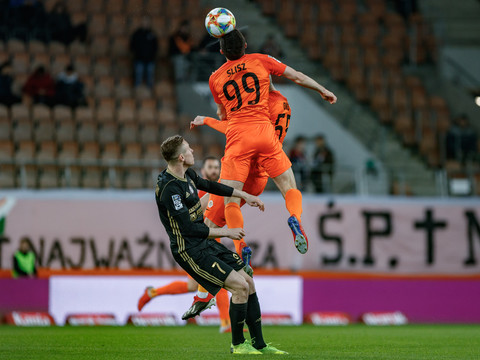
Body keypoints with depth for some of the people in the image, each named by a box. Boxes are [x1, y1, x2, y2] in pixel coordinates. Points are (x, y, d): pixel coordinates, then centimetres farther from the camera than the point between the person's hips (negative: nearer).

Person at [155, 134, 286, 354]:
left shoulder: (186, 174, 6)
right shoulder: (169, 188, -24)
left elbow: (209, 186, 27)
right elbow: (188, 228, -24)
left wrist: (245, 196, 30)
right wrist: (227, 232, -15)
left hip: (206, 244, 9)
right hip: (189, 251, -9)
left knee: (248, 282, 5)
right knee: (240, 285, -17)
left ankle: (259, 344, 14)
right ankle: (238, 344, 0)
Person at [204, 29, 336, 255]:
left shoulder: (215, 79, 10)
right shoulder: (260, 61, 8)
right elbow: (297, 77, 14)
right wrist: (322, 90, 28)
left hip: (237, 135, 0)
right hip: (264, 133, 0)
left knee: (230, 198, 0)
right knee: (289, 187, 8)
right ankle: (295, 216, -24)